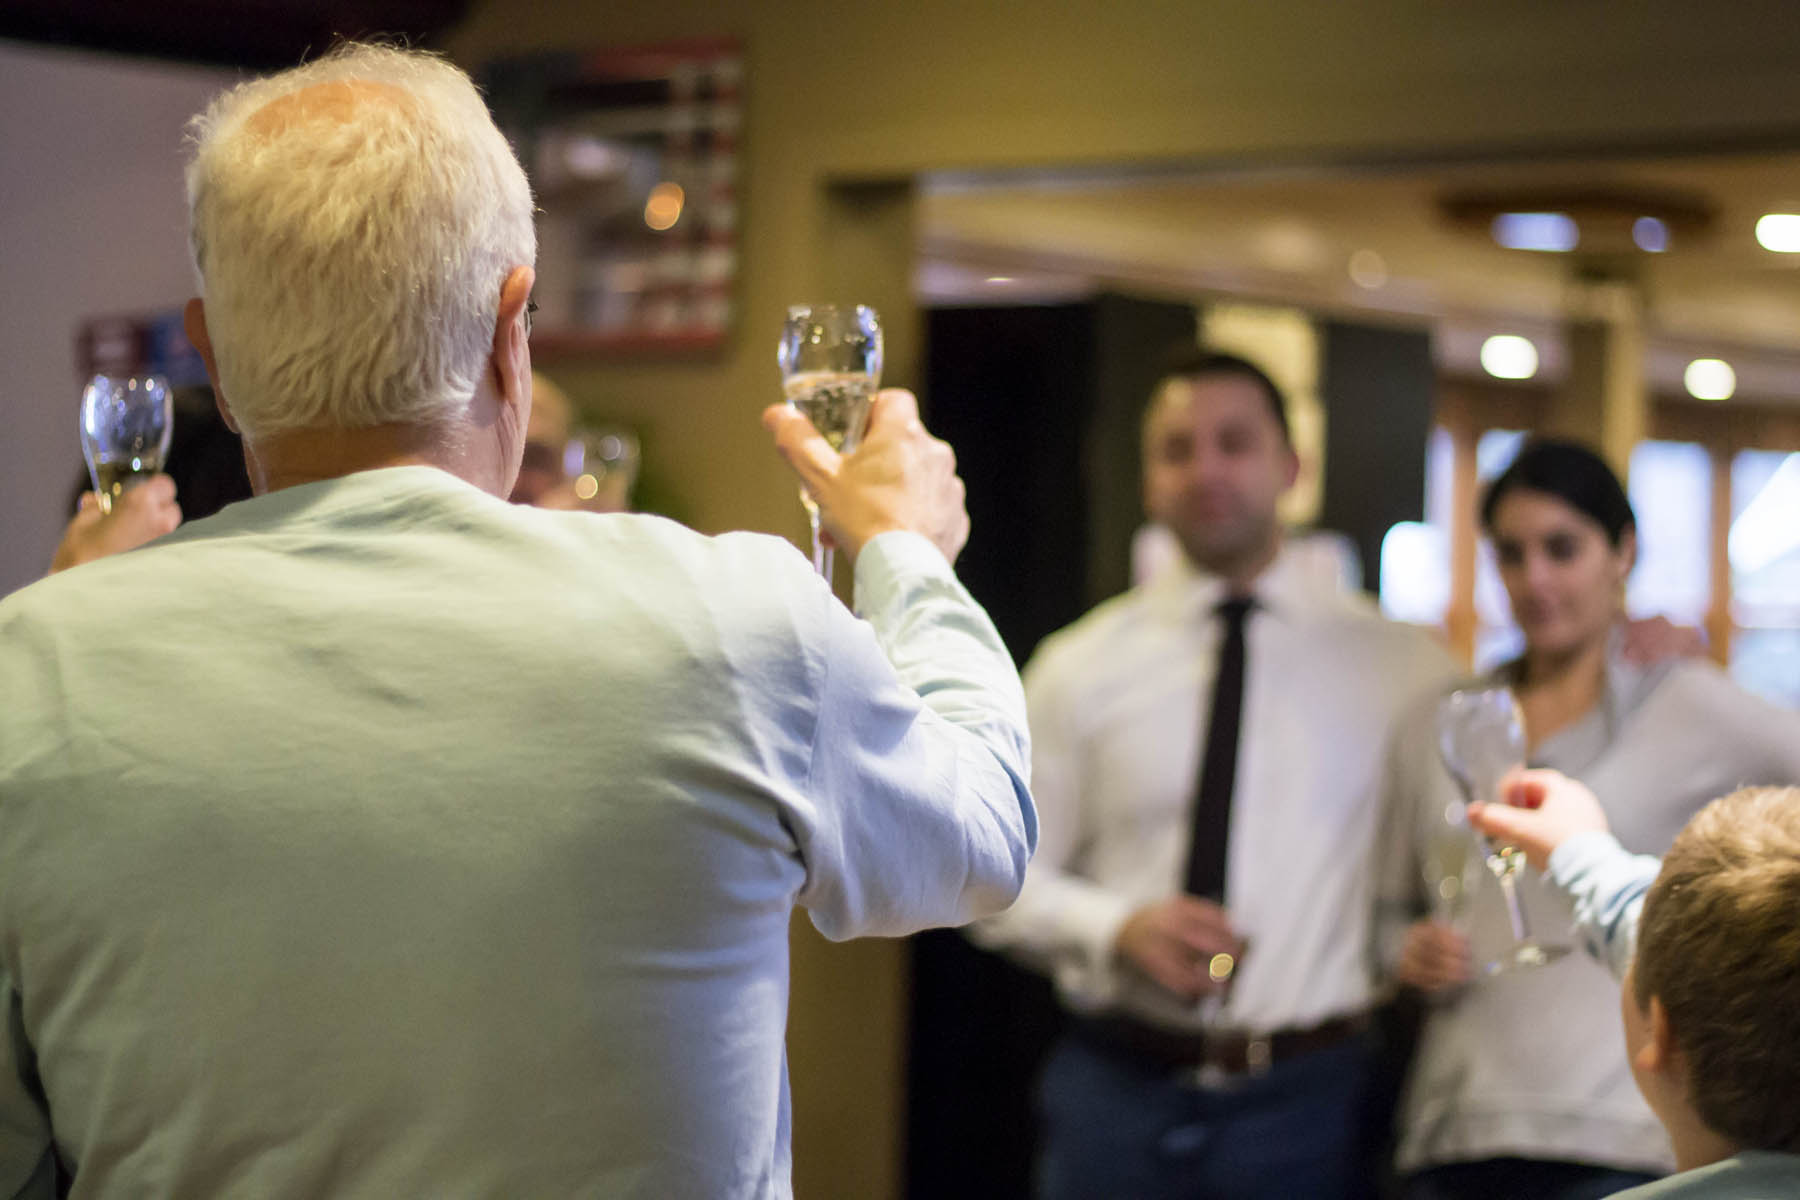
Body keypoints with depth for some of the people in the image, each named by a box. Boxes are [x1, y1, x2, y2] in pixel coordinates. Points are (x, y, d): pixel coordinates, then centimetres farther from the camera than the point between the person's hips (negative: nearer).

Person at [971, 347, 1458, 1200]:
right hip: (1120, 1089, 1)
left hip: (1309, 1098, 0)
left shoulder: (1395, 667, 4)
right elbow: (1003, 877, 6)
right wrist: (1121, 928, -11)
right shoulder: (1078, 669, 5)